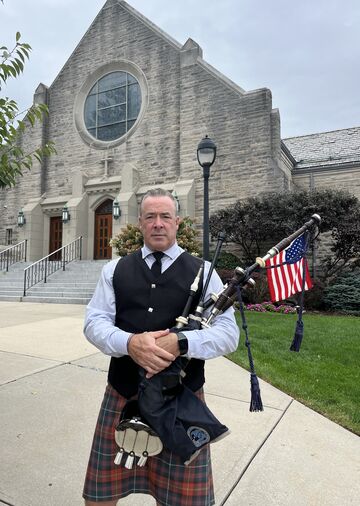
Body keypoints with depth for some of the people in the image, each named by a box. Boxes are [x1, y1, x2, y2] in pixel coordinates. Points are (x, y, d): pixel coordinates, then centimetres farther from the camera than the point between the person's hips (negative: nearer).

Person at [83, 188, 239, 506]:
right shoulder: (115, 269, 6)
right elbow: (94, 322, -1)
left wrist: (180, 343, -24)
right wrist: (130, 343, -21)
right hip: (123, 394, 2)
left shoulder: (202, 271, -1)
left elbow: (229, 333, -7)